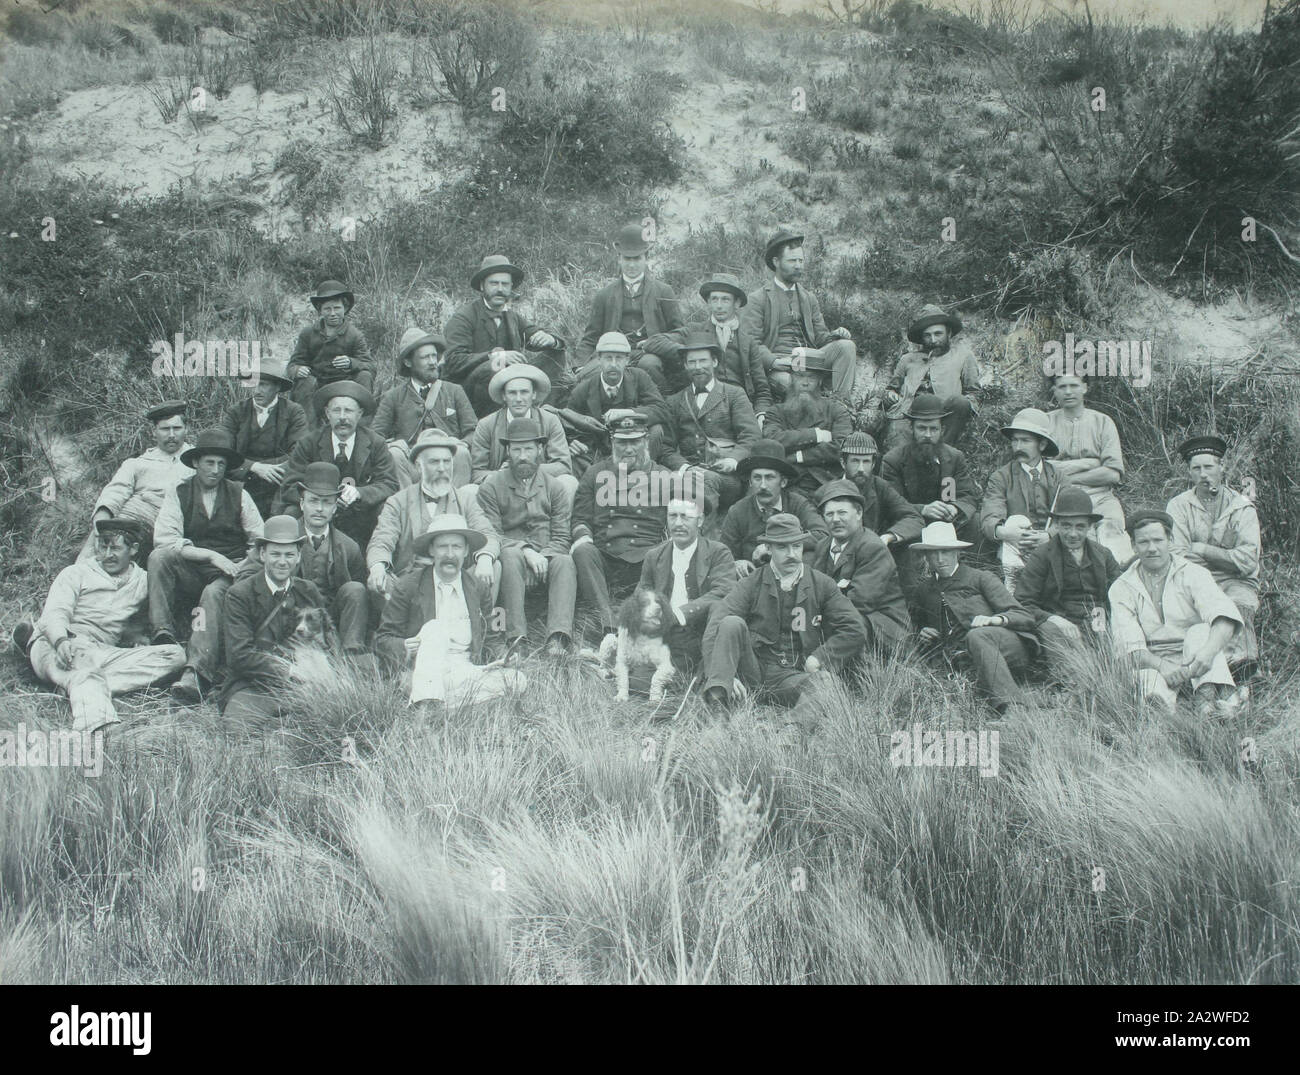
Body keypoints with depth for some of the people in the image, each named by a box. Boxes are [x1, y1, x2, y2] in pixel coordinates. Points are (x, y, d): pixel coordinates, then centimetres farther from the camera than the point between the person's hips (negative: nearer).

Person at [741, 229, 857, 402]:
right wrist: (774, 361, -20)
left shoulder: (809, 298, 24)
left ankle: (841, 402, -28)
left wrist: (835, 335, -3)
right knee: (786, 383, -40)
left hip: (810, 357, 5)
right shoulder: (758, 300, 6)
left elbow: (819, 335, 22)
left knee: (846, 346, -21)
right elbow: (750, 342, -3)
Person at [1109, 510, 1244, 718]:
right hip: (1152, 662, 0)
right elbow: (1129, 646, -5)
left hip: (1195, 662, 0)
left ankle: (1208, 693, -47)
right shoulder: (1122, 588, 7)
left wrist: (1209, 651, -39)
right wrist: (1162, 666, -27)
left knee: (1201, 631, -30)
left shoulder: (1193, 574, 3)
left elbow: (1224, 617, -16)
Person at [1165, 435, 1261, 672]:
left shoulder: (1242, 508, 5)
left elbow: (1247, 562, -6)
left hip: (1235, 582, 0)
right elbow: (1178, 558, -5)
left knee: (1241, 605, -34)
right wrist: (1225, 558, -11)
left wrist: (1203, 550, -5)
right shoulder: (1178, 506, 7)